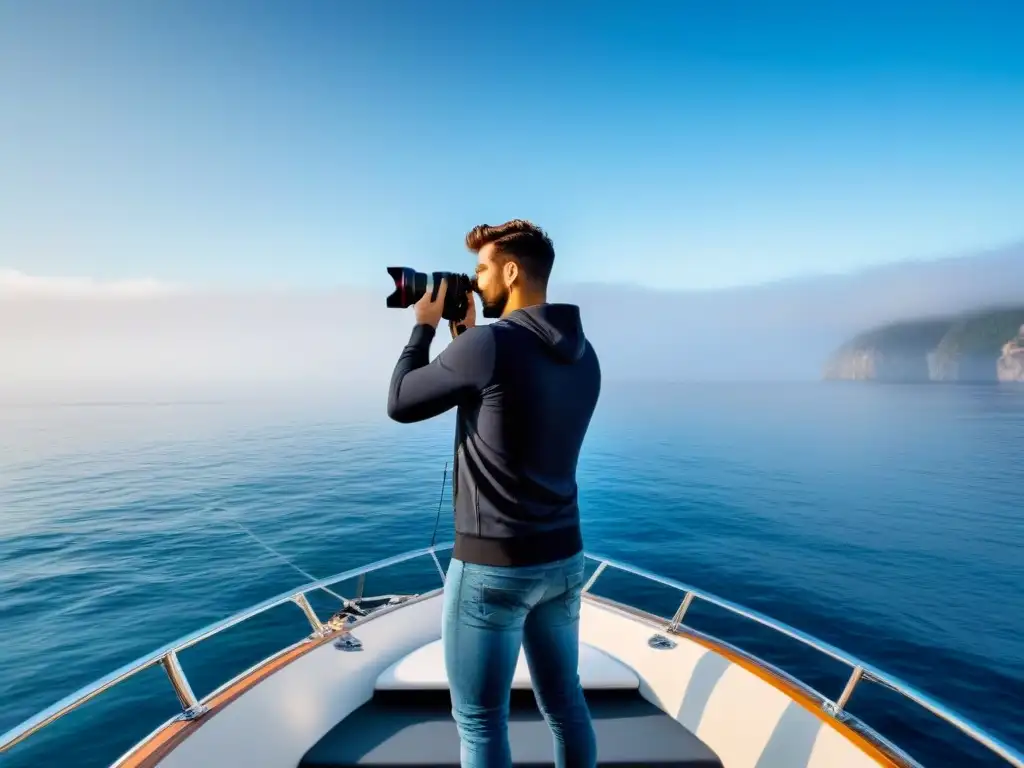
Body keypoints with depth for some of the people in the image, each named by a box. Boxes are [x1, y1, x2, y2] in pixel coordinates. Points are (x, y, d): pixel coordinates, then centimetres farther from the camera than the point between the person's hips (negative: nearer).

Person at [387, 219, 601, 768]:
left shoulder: (489, 344, -20)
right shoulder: (582, 355, 4)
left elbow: (399, 405, -7)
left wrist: (425, 326, 4)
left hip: (492, 565, -7)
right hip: (563, 558, 7)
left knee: (479, 720, 12)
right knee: (564, 702, 22)